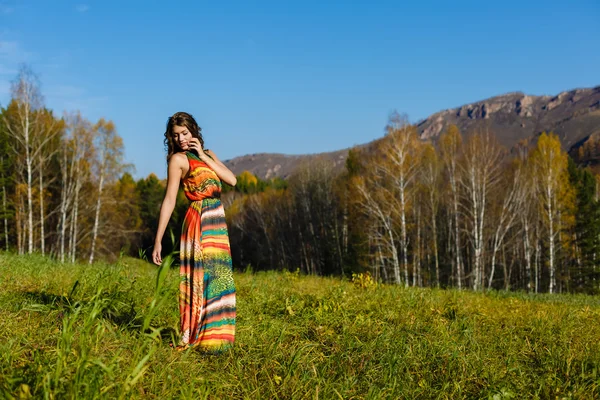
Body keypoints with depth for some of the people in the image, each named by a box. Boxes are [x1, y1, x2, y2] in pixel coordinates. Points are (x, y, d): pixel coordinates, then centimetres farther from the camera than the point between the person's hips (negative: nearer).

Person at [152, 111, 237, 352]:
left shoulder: (208, 154, 15)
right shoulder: (178, 159, -4)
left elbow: (232, 180, 1)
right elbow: (169, 199, -10)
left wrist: (204, 157, -4)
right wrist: (158, 240, -15)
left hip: (218, 222, 7)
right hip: (200, 221, -7)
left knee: (218, 279, 11)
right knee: (201, 278, -6)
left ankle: (212, 334, 21)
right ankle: (193, 337, 2)